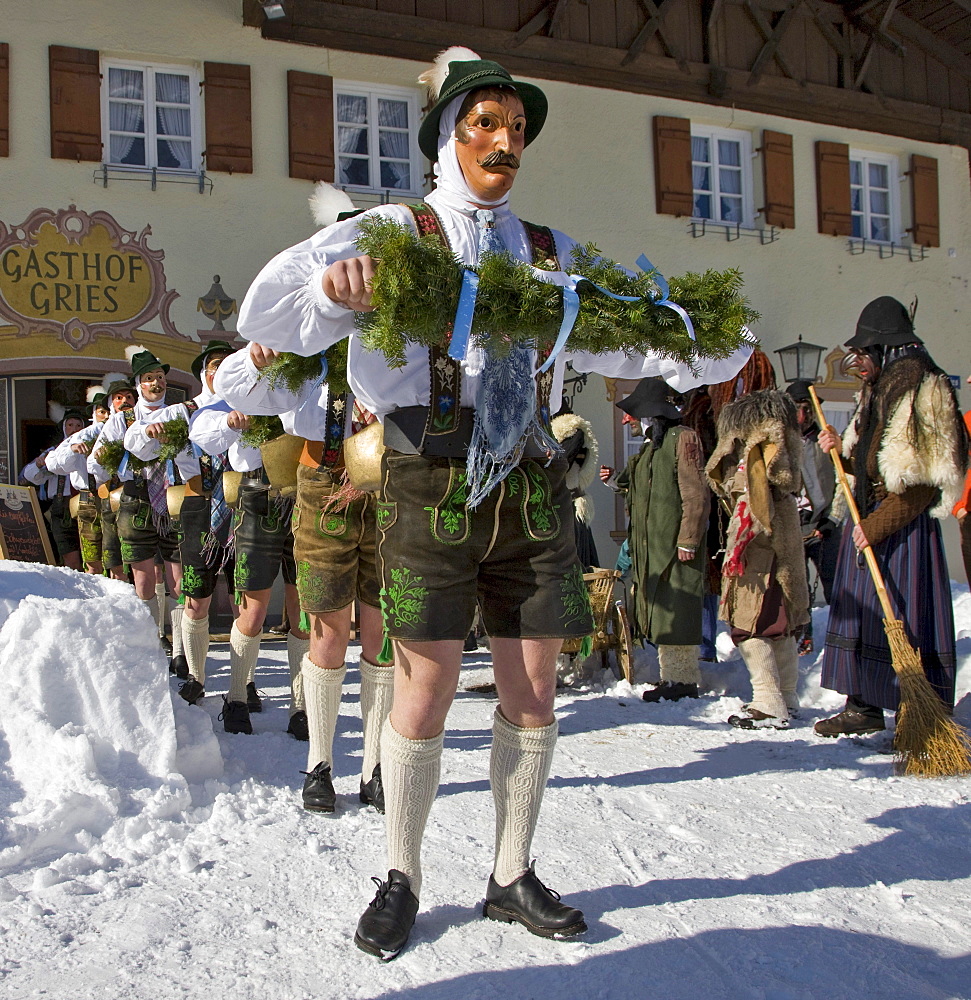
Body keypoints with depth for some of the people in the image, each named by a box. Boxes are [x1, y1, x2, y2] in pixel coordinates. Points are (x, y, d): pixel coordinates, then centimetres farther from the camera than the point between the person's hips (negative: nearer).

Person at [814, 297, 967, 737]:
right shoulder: (877, 392, 17)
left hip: (905, 524, -9)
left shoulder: (923, 388, -12)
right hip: (866, 521, 10)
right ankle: (864, 707, 23)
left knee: (905, 621, -6)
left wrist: (878, 525, -21)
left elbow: (924, 481, -18)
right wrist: (842, 448, 7)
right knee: (859, 613, 12)